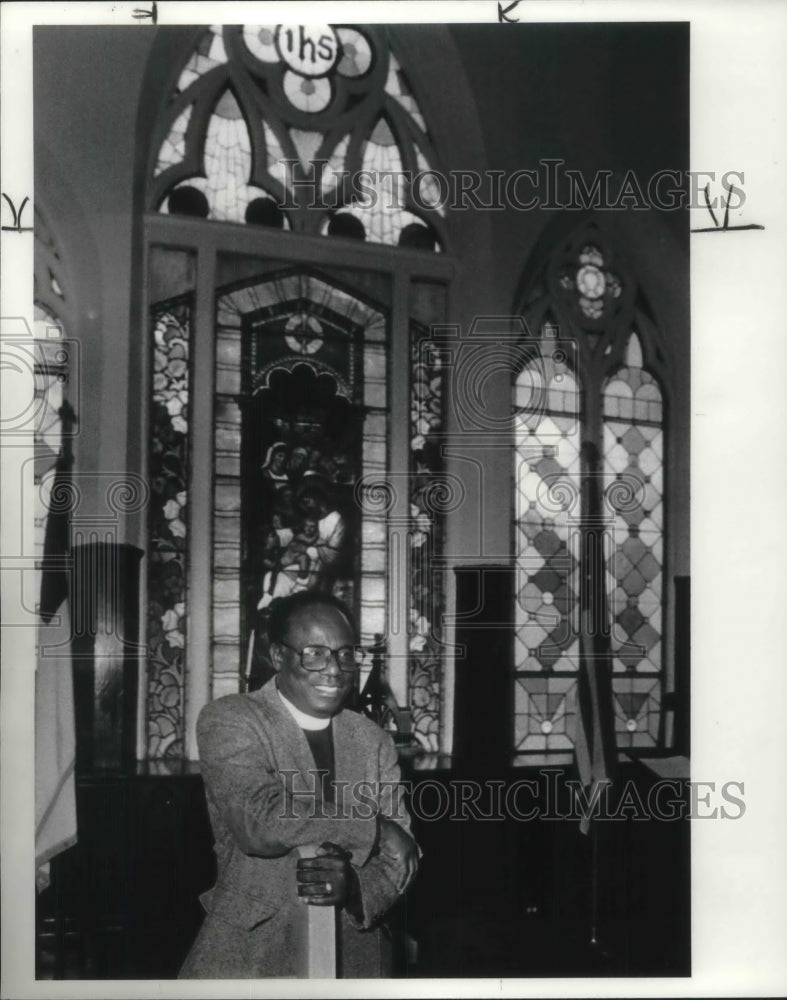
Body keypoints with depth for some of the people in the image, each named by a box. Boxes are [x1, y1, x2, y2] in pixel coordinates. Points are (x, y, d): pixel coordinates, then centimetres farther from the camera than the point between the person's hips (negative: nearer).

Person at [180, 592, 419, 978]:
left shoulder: (374, 741, 4)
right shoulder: (228, 720, -9)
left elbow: (399, 854, -1)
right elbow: (258, 822, -24)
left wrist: (356, 885, -23)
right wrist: (373, 829, -16)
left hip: (355, 958, 4)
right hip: (248, 957, -4)